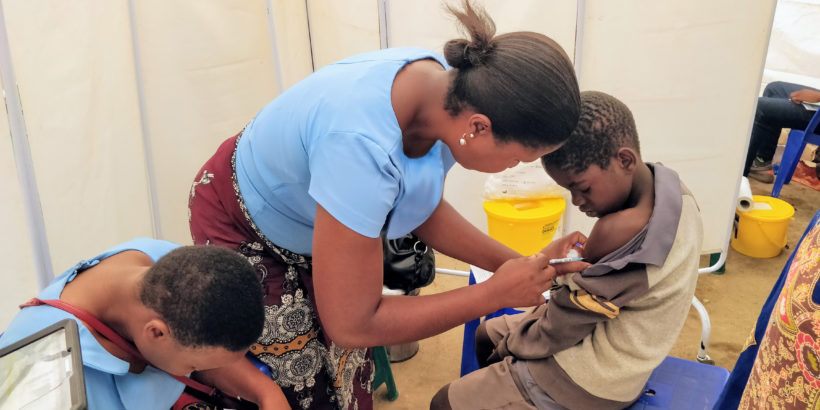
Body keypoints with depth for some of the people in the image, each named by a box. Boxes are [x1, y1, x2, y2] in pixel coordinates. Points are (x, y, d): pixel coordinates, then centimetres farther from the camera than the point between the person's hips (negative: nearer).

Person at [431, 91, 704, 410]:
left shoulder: (621, 229, -34)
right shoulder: (668, 187, -7)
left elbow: (562, 326, -21)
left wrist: (507, 348, -5)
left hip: (593, 376, -9)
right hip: (618, 338, 10)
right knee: (485, 335, 26)